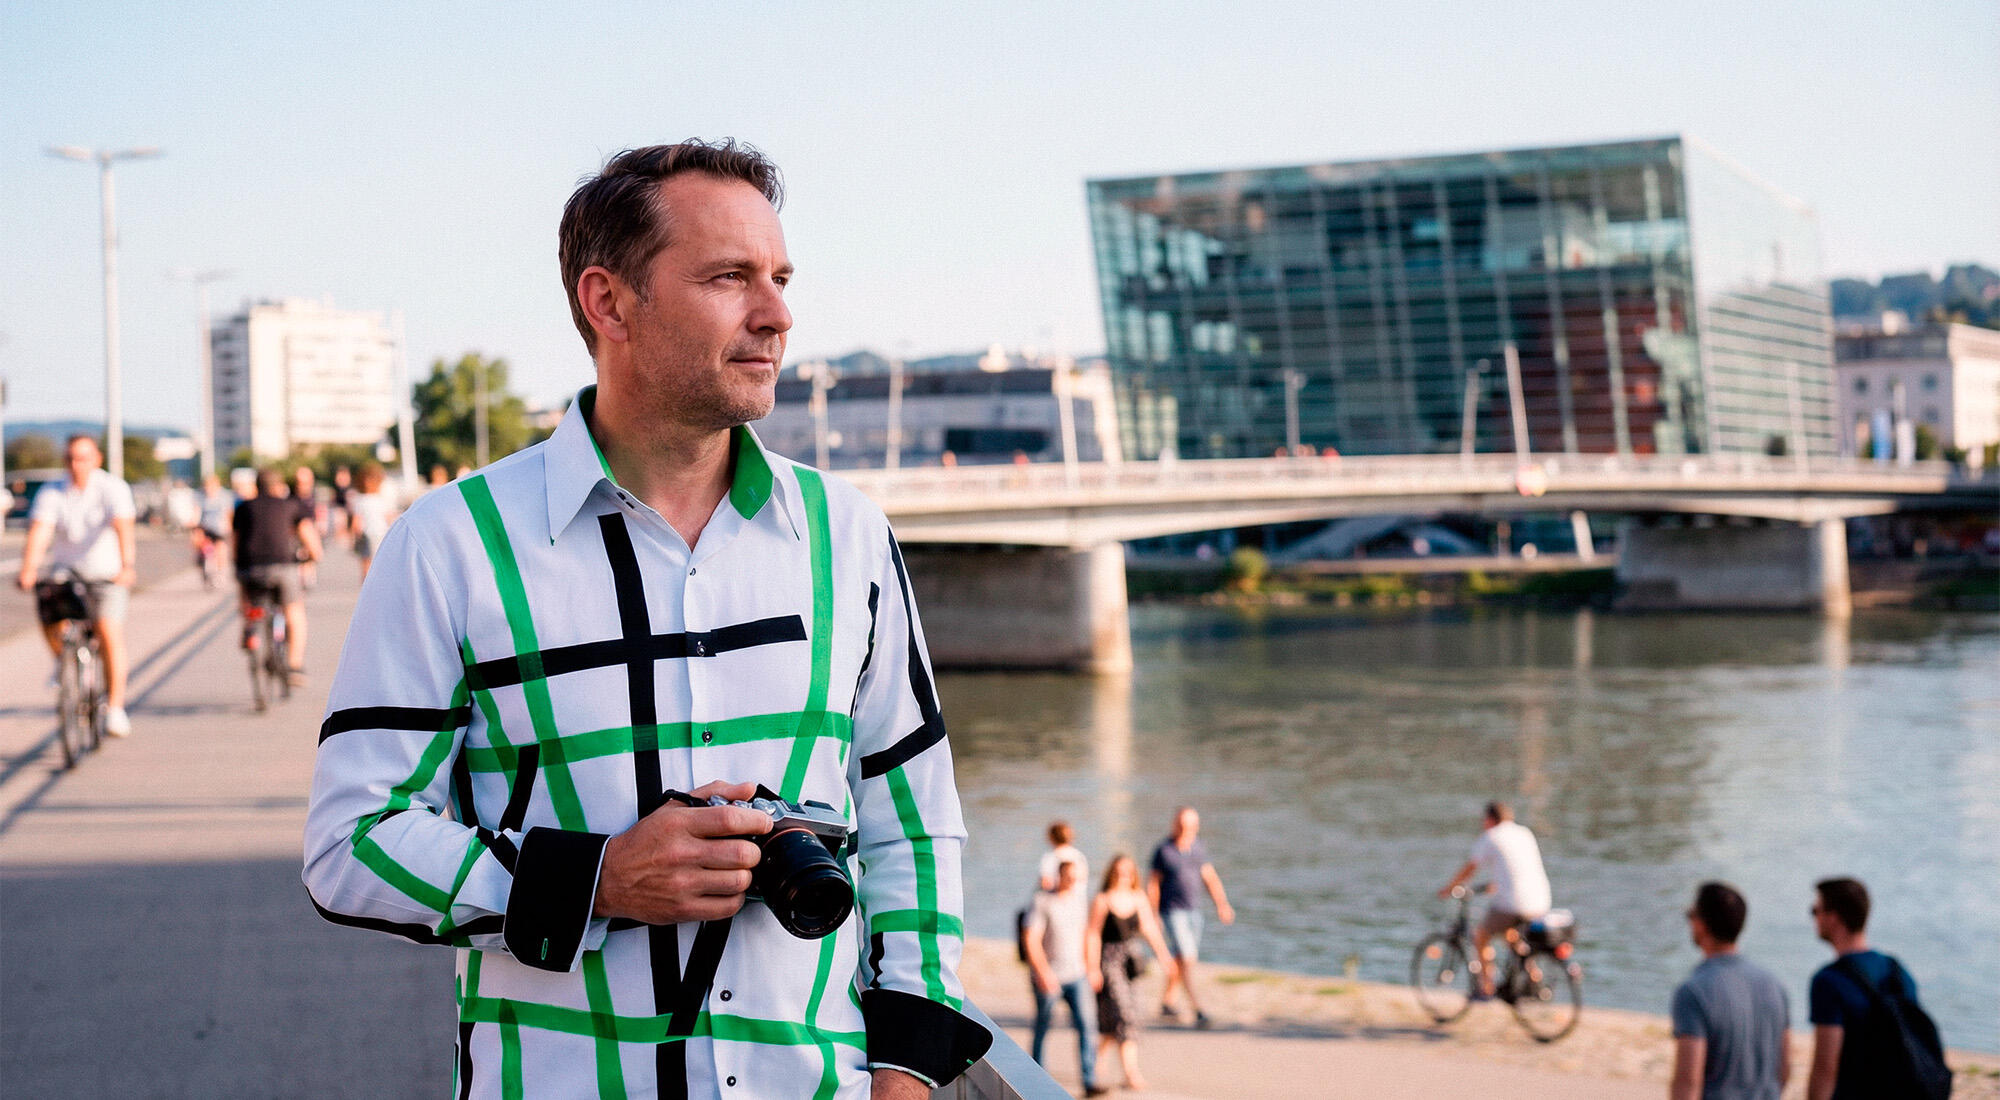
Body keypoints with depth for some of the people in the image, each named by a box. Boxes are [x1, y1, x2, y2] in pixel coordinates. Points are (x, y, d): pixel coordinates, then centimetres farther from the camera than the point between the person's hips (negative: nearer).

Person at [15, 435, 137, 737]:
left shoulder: (113, 488, -10)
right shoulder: (50, 493, -6)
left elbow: (123, 527, -25)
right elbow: (39, 530, -20)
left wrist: (128, 566, -42)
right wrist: (29, 569, -37)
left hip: (105, 573, -2)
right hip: (64, 571, 2)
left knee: (109, 630, -20)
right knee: (51, 620, -22)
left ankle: (115, 707, -13)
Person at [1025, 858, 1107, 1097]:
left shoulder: (1082, 898, 8)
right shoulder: (1042, 901, -8)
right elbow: (1032, 940, -13)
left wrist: (1092, 968, 15)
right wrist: (1043, 972, -20)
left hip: (1077, 975, 4)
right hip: (1048, 976, -4)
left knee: (1087, 1023, -9)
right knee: (1043, 1028, 7)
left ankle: (1090, 1081, -10)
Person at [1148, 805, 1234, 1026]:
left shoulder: (1198, 848, 5)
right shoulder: (1163, 851, -10)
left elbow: (1210, 878, 11)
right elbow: (1153, 884, -5)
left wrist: (1222, 904, 2)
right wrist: (1152, 915, -6)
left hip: (1193, 909, 6)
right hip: (1172, 911, -6)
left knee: (1181, 959, 15)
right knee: (1187, 958, -14)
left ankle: (1166, 1000, 33)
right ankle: (1197, 1009, -18)